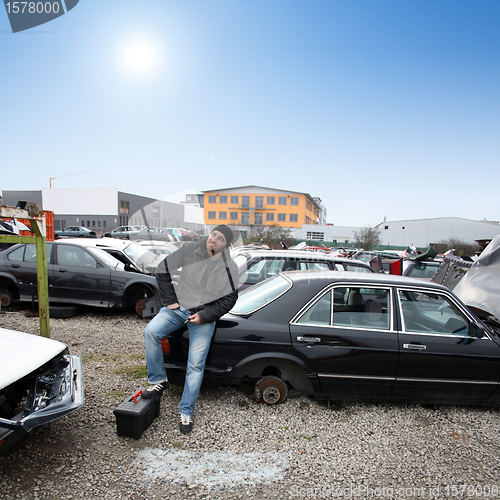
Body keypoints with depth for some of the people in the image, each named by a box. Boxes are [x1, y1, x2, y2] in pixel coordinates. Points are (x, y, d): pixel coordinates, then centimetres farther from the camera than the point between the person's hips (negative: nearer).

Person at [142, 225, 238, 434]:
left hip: (203, 317, -2)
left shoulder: (229, 268, -11)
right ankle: (158, 380, 1)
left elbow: (229, 299, -4)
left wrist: (204, 316, -12)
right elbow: (163, 270, 1)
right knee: (150, 331, -20)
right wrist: (169, 300, -3)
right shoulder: (190, 249, -8)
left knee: (195, 365, -4)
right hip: (178, 307, 2)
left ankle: (186, 412, 15)